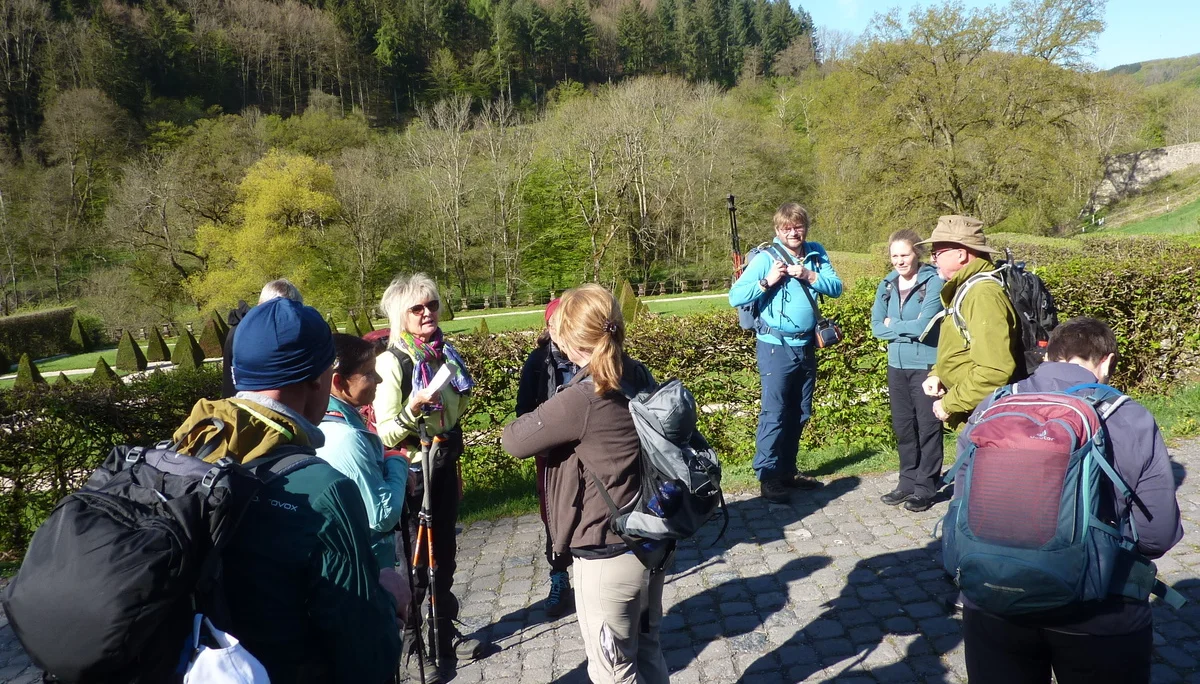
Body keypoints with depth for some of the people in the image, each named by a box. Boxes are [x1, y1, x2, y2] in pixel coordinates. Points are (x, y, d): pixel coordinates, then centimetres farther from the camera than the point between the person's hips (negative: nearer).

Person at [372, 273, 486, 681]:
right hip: (412, 473, -6)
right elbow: (384, 435, -21)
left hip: (445, 467, 7)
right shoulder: (391, 362, -18)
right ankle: (408, 644, 21)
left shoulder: (444, 354, 2)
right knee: (415, 562, 4)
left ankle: (445, 632, 33)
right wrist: (415, 406, -35)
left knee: (444, 555, 18)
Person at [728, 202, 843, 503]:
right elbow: (735, 297, -13)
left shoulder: (816, 254, 6)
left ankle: (787, 470, 26)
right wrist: (768, 281, -23)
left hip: (806, 346, 6)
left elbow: (836, 287, -3)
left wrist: (809, 276, -16)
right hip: (776, 346, -6)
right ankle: (768, 476, 1)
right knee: (774, 412, -6)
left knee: (799, 413, 13)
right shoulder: (765, 258, -8)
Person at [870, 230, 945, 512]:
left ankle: (925, 488, 12)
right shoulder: (886, 285, 7)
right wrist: (908, 330, -10)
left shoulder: (934, 282, -11)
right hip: (897, 364, 6)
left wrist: (893, 325, -5)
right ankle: (907, 482, 24)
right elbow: (877, 327, 3)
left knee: (928, 426, 2)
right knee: (902, 426, 12)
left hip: (926, 365, -6)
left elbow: (923, 325, -18)